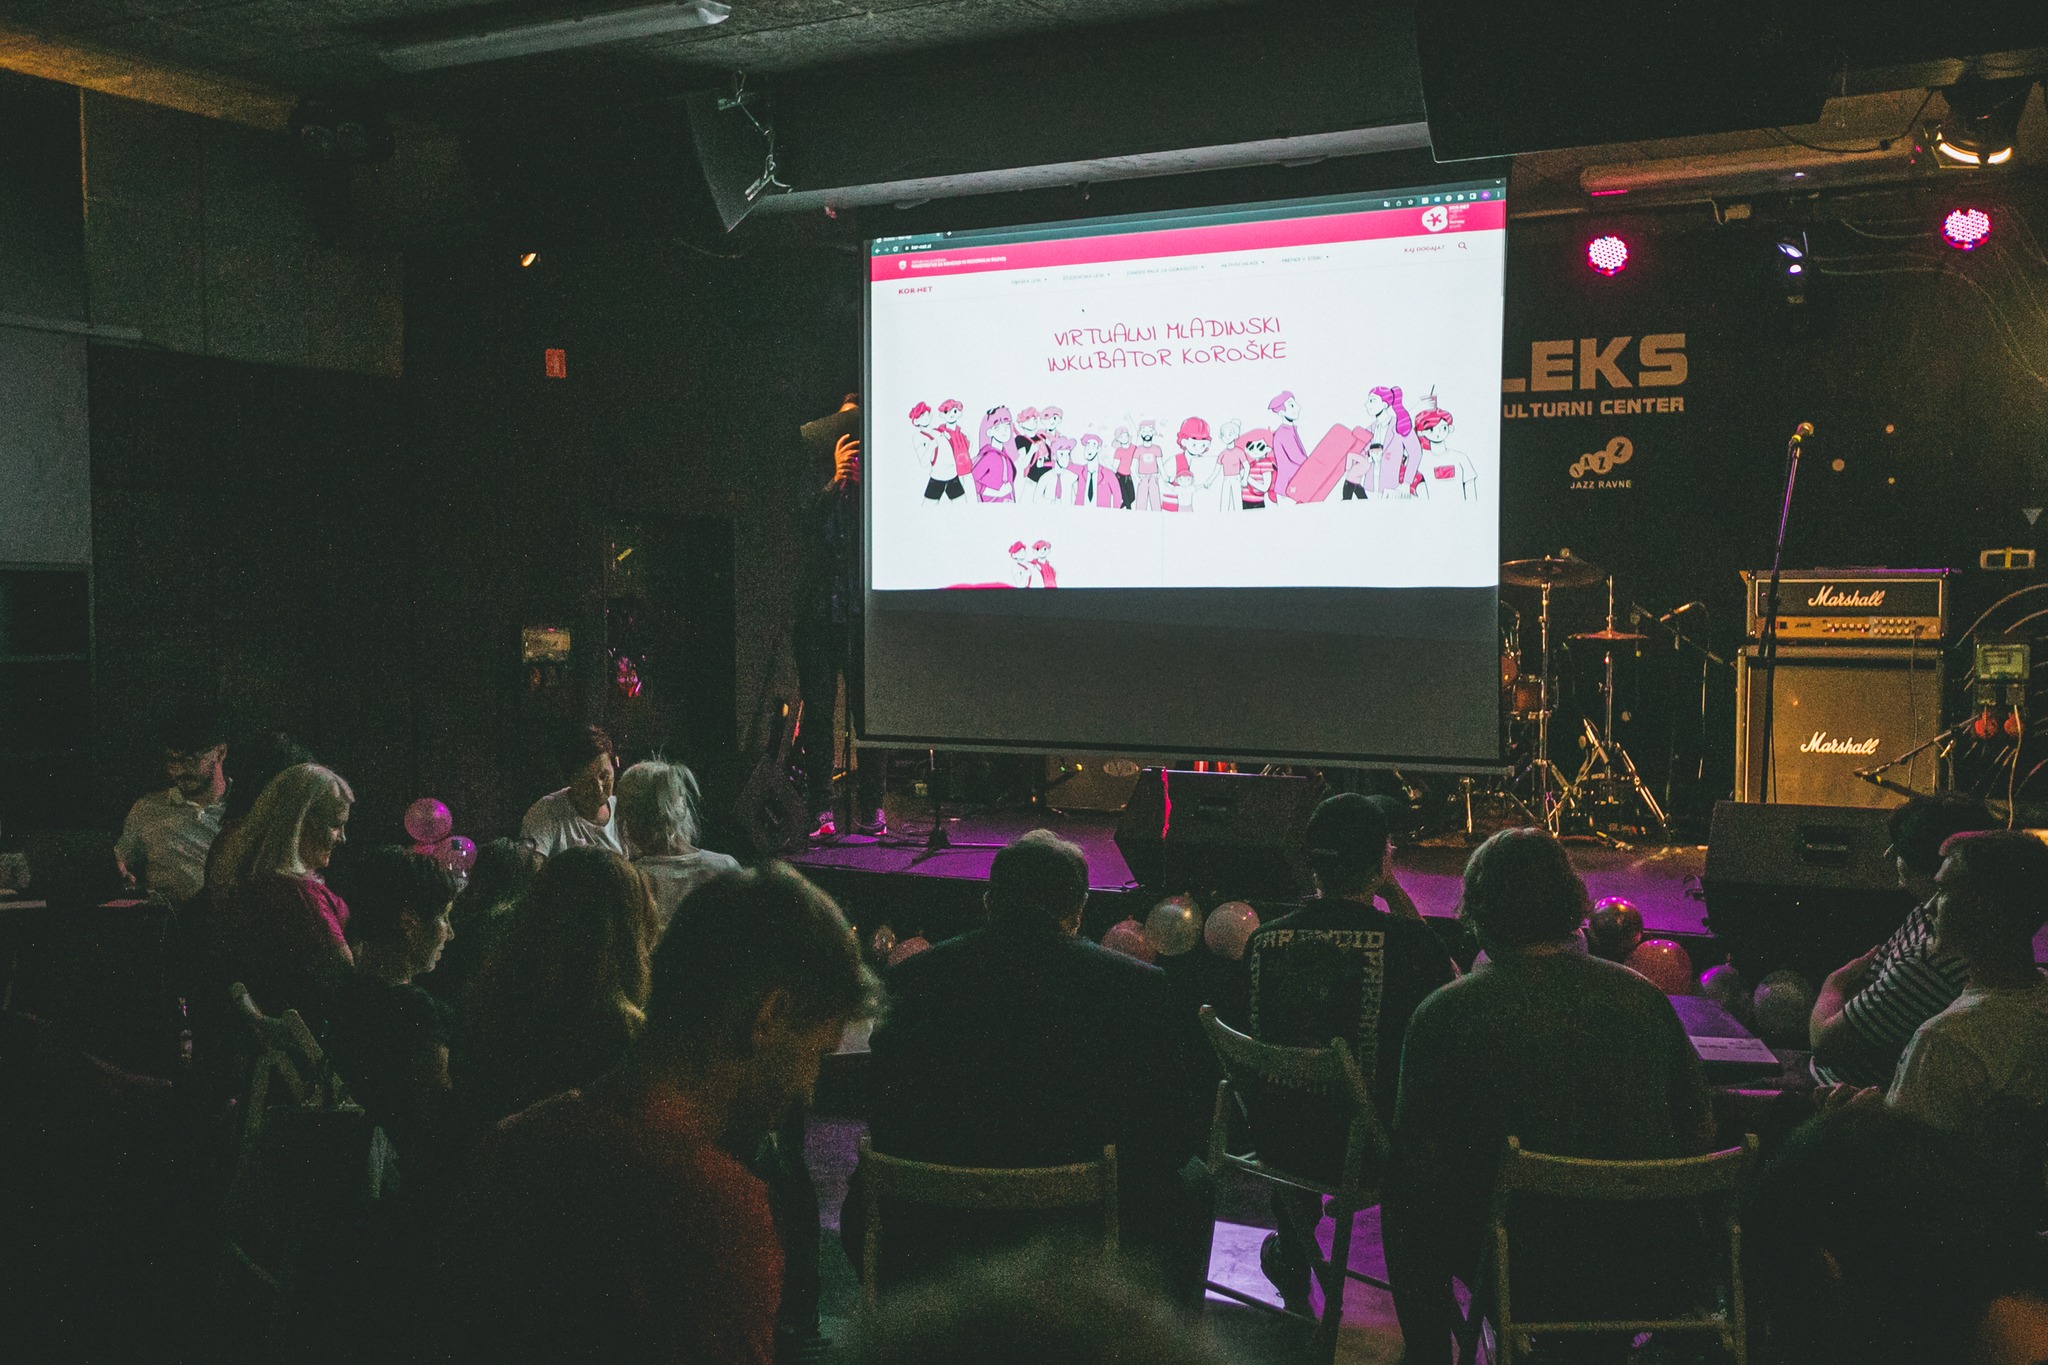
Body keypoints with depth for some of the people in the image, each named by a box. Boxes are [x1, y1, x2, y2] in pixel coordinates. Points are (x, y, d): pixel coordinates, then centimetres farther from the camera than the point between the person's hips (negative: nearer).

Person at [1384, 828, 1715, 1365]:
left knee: (1403, 1199, 24)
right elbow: (1702, 1134, 9)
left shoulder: (1446, 1013, -12)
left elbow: (1420, 1164, -8)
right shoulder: (1643, 994, -1)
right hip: (1654, 1277, 4)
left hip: (1530, 1279, -3)